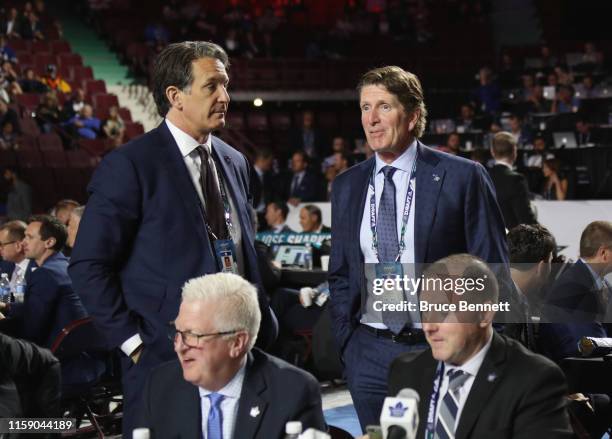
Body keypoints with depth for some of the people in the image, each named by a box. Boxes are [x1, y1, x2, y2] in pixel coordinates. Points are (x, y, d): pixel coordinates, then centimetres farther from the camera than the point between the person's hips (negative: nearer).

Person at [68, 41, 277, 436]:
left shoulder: (234, 162, 13)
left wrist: (263, 327, 11)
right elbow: (89, 265, -10)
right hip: (164, 356, -6)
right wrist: (132, 340, -12)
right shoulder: (130, 165, -8)